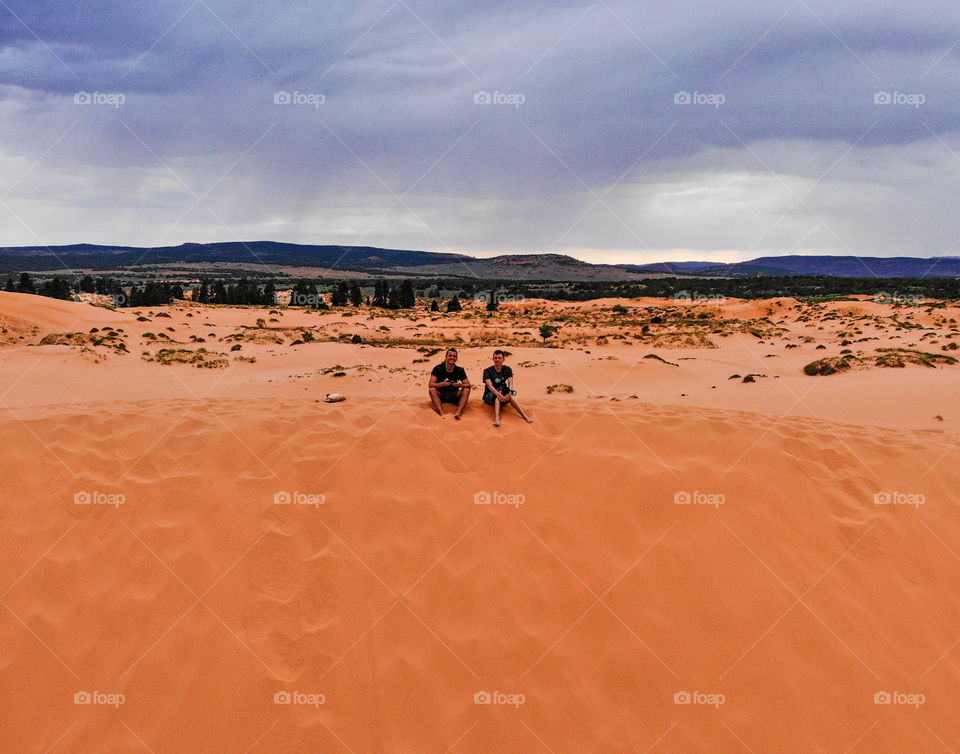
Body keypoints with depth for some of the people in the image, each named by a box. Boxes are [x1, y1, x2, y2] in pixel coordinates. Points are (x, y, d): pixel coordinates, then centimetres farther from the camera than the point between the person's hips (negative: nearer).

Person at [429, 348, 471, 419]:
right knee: (432, 390, -29)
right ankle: (441, 413, -45)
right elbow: (431, 384, -16)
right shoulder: (438, 369, -7)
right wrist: (443, 384, -34)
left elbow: (468, 385, -6)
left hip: (454, 396, 1)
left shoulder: (460, 370, -2)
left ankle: (458, 412, -41)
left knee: (466, 390, -23)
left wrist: (461, 385, -29)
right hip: (440, 395, -1)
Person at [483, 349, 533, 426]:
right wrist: (498, 394, -43)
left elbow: (510, 383, -13)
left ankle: (524, 416, -45)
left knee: (511, 395, -31)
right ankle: (496, 418, -59)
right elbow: (489, 385, -23)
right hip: (489, 396, -2)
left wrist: (509, 393, -35)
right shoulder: (487, 371, -6)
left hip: (503, 394, 2)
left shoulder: (507, 369, 4)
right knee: (497, 396, -36)